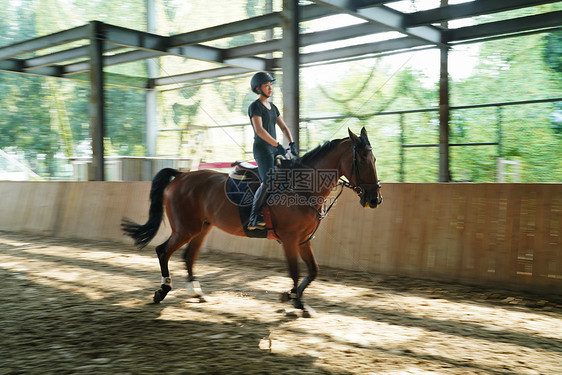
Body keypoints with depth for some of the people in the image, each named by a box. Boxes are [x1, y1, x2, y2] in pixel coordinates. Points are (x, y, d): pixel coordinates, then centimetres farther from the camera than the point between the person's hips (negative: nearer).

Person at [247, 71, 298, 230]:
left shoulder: (273, 107, 19)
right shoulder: (255, 106, -7)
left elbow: (283, 127, 19)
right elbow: (259, 130, -19)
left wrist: (292, 144, 3)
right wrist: (278, 145, -21)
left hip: (274, 149, 9)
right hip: (262, 149, -9)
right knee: (268, 182, -22)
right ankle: (254, 219, -21)